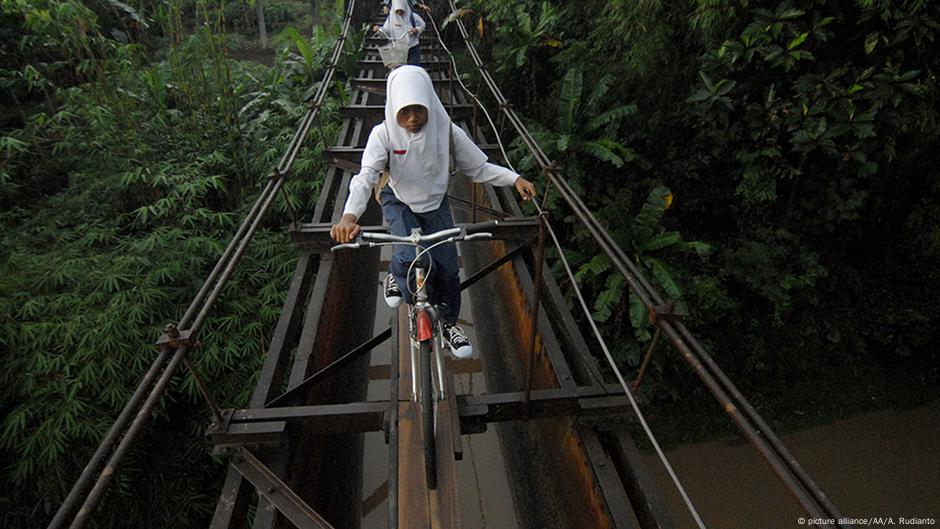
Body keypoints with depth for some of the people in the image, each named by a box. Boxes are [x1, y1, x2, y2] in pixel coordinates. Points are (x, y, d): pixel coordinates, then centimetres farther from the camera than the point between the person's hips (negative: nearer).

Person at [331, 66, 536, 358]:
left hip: (435, 204, 2)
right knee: (411, 259, -27)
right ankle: (395, 276, 14)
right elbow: (365, 177, -33)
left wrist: (514, 179, -24)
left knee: (447, 268, -6)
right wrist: (349, 216, -50)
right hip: (399, 203, -2)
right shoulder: (384, 134, -22)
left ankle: (448, 322, 22)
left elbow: (479, 167, -9)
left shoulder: (447, 131, -18)